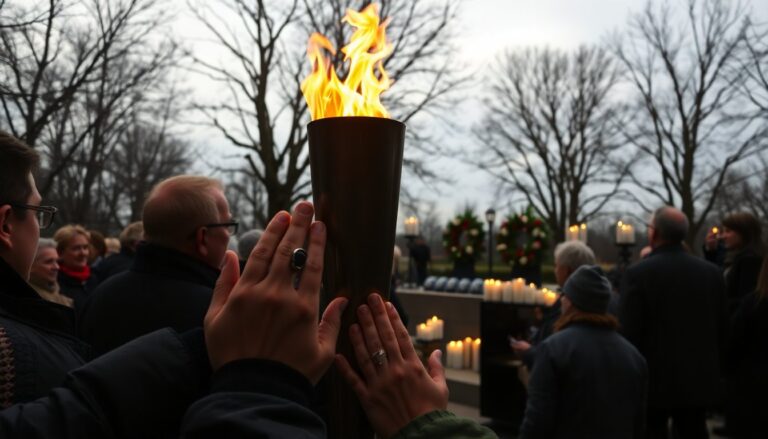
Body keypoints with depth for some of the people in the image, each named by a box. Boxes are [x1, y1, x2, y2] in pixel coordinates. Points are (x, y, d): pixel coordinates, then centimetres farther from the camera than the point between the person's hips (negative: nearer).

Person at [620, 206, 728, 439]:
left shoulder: (637, 273, -13)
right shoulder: (711, 272, 2)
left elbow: (629, 331, -13)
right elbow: (722, 329, 7)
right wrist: (712, 368, 18)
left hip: (653, 378, -4)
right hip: (699, 379, 4)